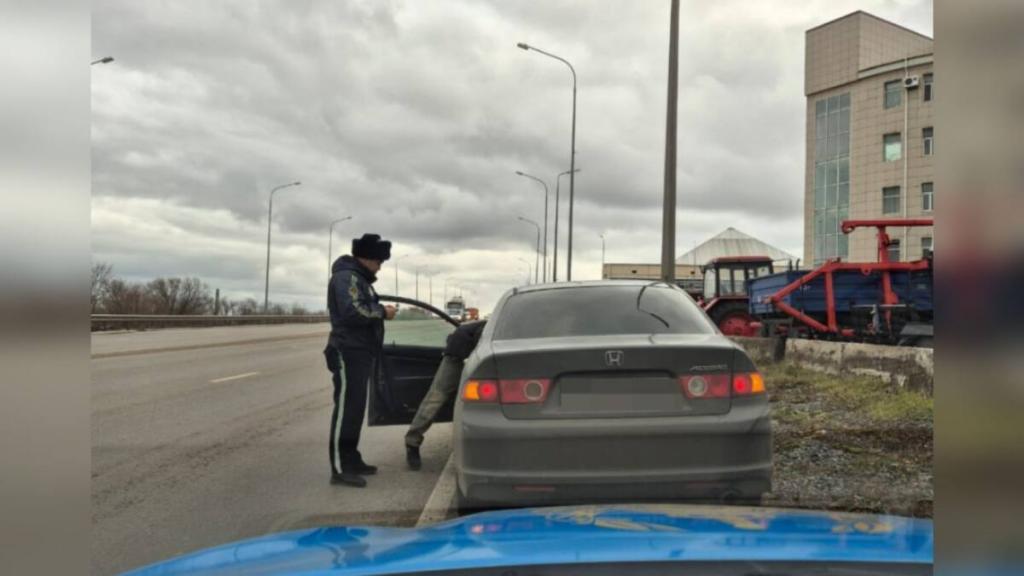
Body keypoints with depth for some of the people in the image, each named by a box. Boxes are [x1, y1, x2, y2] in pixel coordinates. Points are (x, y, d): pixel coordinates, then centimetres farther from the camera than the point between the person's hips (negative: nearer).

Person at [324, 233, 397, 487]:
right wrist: (382, 312, -13)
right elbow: (353, 312, -24)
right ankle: (341, 468, -10)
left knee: (355, 409, 13)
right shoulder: (346, 277, -12)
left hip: (360, 353, 10)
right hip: (349, 353, -10)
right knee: (346, 409, -11)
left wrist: (380, 310, 5)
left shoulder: (359, 278, 22)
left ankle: (351, 460, 20)